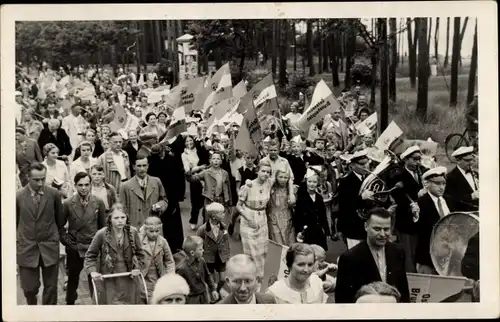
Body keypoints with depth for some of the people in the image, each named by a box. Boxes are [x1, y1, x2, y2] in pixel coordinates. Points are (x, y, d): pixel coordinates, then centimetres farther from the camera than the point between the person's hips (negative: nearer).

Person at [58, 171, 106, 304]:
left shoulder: (98, 203, -2)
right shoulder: (68, 204, -5)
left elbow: (103, 225, 6)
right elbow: (59, 225, 5)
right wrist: (66, 240, -2)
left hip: (93, 247, 0)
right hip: (74, 248, 0)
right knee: (73, 279, 11)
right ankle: (70, 302, 27)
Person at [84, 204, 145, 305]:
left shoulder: (133, 232, -3)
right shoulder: (101, 234, -10)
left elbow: (139, 253, 12)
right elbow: (90, 255, 0)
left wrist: (137, 268, -1)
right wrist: (92, 271, -13)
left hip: (128, 280, 3)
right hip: (108, 280, -2)